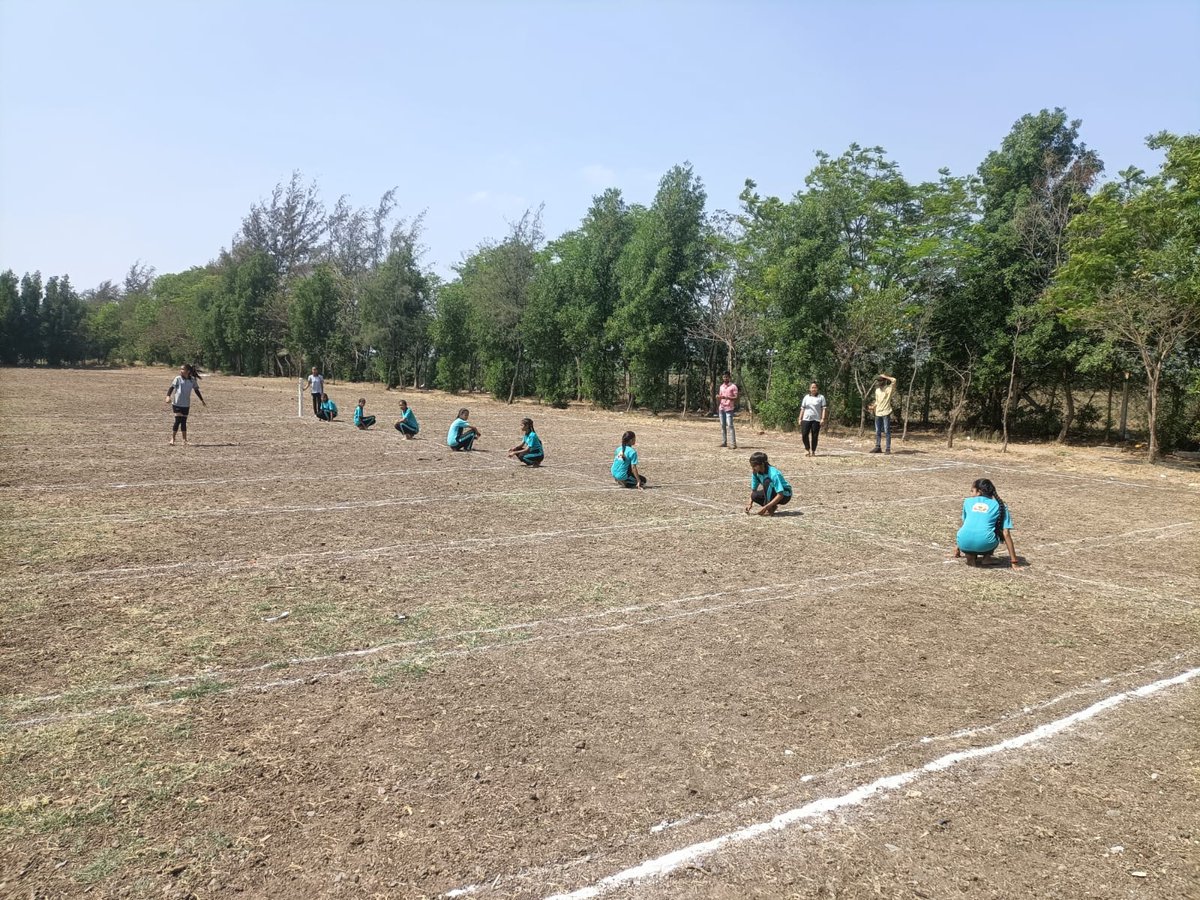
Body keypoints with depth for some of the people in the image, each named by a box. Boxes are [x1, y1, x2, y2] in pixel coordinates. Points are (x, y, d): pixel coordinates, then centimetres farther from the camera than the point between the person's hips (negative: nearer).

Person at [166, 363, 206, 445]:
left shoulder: (192, 380, 4)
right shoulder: (178, 379, -4)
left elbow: (196, 390, 16)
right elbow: (171, 387, -8)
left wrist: (202, 400, 21)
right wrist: (168, 396, -24)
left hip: (186, 405, 3)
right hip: (177, 404, -3)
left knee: (184, 422, 8)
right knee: (178, 420, -9)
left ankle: (185, 440, 14)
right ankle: (172, 439, -2)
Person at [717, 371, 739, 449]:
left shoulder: (733, 386, -2)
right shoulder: (721, 386, 17)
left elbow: (736, 397, -7)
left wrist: (726, 397, -19)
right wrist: (717, 407, 9)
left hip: (729, 408, -6)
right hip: (721, 408, 6)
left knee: (730, 425, -12)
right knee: (722, 425, 6)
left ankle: (734, 443, -14)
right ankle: (724, 442, 9)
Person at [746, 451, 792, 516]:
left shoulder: (773, 474, -32)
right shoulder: (756, 473, -11)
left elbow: (780, 495, -34)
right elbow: (753, 490, -2)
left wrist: (766, 507, -39)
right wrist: (750, 504, -19)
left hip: (785, 494, -7)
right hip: (772, 493, 7)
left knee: (767, 481, -33)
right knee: (754, 496, -22)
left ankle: (770, 510, -24)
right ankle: (772, 506, 0)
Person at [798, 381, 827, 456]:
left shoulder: (821, 397, 5)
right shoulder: (806, 397, 12)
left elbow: (824, 408, 0)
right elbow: (802, 408, 13)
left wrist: (823, 418, -10)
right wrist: (800, 419, 7)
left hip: (816, 419, -2)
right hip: (806, 419, 2)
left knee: (815, 436, -1)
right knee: (804, 434, -7)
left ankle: (813, 451, 9)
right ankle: (807, 449, 12)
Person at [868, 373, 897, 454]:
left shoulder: (889, 389, -6)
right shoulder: (877, 390, 14)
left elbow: (894, 380, -22)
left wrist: (884, 376, -12)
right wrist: (872, 407, 7)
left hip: (886, 413, -7)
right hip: (878, 413, 7)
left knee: (887, 431, -5)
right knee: (878, 431, 10)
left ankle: (888, 449, -2)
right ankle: (877, 448, 16)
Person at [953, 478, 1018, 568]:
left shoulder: (968, 501, 22)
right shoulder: (1000, 506, 17)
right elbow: (1006, 534, 10)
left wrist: (957, 548, 48)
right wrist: (1013, 561, 12)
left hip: (965, 543, 1)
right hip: (985, 544, -1)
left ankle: (970, 556, 10)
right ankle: (985, 555, 9)